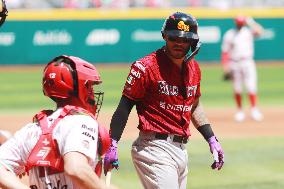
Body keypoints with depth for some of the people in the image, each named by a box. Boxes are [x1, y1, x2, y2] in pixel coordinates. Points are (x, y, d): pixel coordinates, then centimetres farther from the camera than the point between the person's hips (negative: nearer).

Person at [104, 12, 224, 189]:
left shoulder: (193, 68, 12)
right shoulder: (146, 67, -11)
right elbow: (124, 107, -11)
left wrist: (212, 139, 20)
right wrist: (112, 145, -19)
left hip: (181, 149, 8)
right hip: (155, 148, -8)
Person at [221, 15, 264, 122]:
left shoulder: (249, 31, 6)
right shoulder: (229, 35, 4)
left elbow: (259, 31, -15)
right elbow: (225, 52, 3)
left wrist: (250, 22, -15)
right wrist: (226, 68, -3)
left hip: (248, 63, 0)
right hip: (234, 64, 0)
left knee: (251, 87, -11)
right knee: (237, 89, 4)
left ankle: (254, 109, -9)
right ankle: (240, 111, 13)